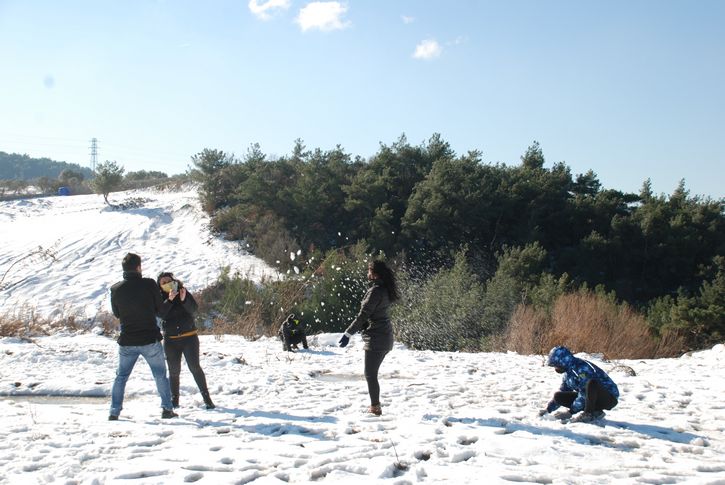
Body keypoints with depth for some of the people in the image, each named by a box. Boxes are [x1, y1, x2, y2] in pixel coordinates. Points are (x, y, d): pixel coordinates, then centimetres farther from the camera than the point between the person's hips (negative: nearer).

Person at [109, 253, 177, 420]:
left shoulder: (115, 289, -4)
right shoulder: (149, 284, -12)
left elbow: (116, 314, 9)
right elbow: (160, 308, -2)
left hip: (127, 342, 2)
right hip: (150, 339, -2)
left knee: (121, 376, 15)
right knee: (160, 375, 12)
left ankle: (114, 412, 12)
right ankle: (167, 408, 12)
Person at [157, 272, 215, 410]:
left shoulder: (184, 292, 1)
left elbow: (193, 308, -13)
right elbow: (160, 313, -15)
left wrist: (184, 299, -31)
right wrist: (169, 300, -29)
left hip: (189, 336, -1)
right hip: (171, 340, 1)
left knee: (195, 367, -9)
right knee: (174, 371, 4)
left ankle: (206, 397, -5)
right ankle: (174, 399, 17)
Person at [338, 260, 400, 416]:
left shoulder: (376, 291, -18)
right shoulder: (385, 289, 10)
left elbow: (363, 315, -19)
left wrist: (348, 333, -16)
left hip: (376, 338, -9)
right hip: (384, 338, 9)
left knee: (370, 374, -1)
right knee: (372, 373, 17)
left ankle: (375, 407, 3)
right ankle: (375, 405, 22)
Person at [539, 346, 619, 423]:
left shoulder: (582, 368, -25)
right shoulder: (568, 372, 4)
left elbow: (584, 394, -25)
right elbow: (562, 391, 16)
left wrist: (571, 412, -19)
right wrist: (548, 409, 12)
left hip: (610, 397, -9)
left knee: (591, 383, -40)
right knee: (558, 396, -4)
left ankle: (589, 414, -20)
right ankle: (595, 412, -3)